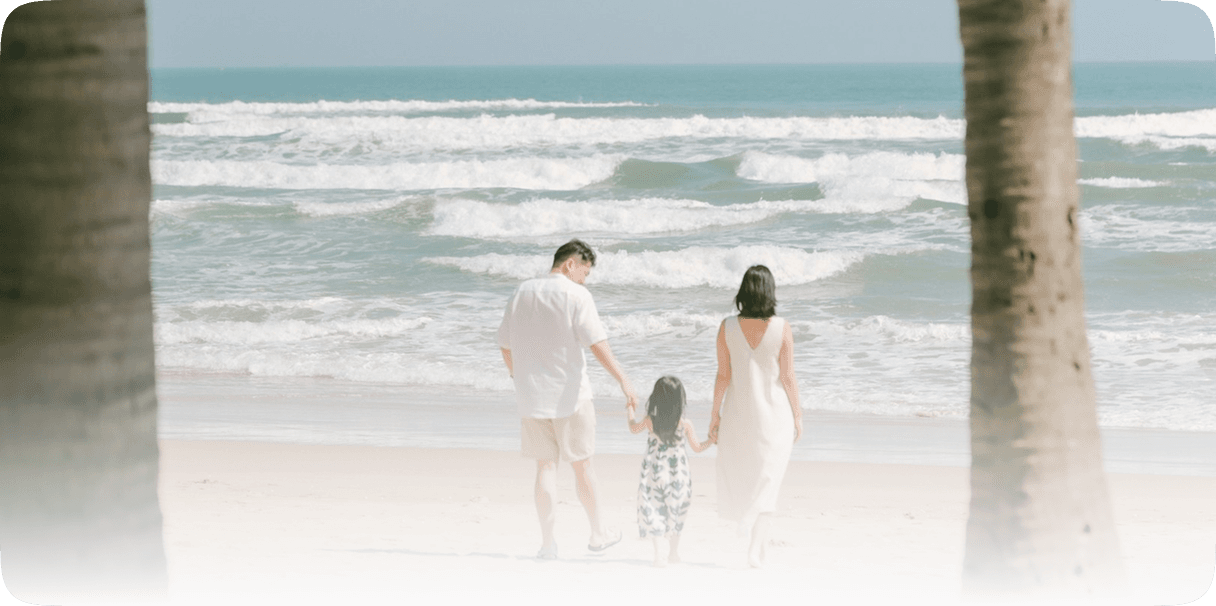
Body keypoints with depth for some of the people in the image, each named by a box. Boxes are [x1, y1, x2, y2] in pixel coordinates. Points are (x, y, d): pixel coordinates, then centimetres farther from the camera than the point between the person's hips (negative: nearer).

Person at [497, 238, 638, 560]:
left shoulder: (522, 292, 8)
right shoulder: (575, 294, -10)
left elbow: (506, 346, 15)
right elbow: (598, 344, -19)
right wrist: (623, 380, -20)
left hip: (531, 397, 4)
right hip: (569, 393, -4)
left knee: (545, 466, 8)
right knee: (581, 463, 9)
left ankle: (547, 542, 5)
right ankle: (598, 533, 22)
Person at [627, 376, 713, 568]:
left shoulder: (649, 421, -10)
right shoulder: (685, 424, -10)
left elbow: (634, 428, 13)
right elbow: (697, 447, -1)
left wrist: (630, 410, 31)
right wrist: (712, 440, 18)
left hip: (654, 474, -1)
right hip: (678, 475, 1)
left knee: (654, 512, 4)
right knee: (675, 512, 18)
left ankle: (660, 549, -12)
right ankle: (674, 551, 27)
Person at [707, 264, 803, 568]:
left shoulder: (727, 327, -10)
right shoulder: (781, 328, -13)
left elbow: (723, 375, -5)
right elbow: (788, 377, -8)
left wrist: (715, 414, 5)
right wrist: (797, 415, 4)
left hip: (738, 412, 1)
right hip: (774, 412, -1)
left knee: (736, 472, 20)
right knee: (767, 478, 7)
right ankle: (756, 545, 0)